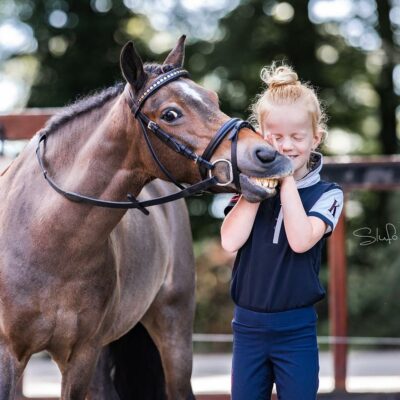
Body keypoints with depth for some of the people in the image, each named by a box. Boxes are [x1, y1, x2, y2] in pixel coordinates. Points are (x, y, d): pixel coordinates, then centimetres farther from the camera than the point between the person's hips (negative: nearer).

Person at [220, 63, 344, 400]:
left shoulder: (327, 193, -4)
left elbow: (301, 241, -21)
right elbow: (230, 241, -13)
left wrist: (286, 180, -17)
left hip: (296, 329, -2)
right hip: (248, 325, 2)